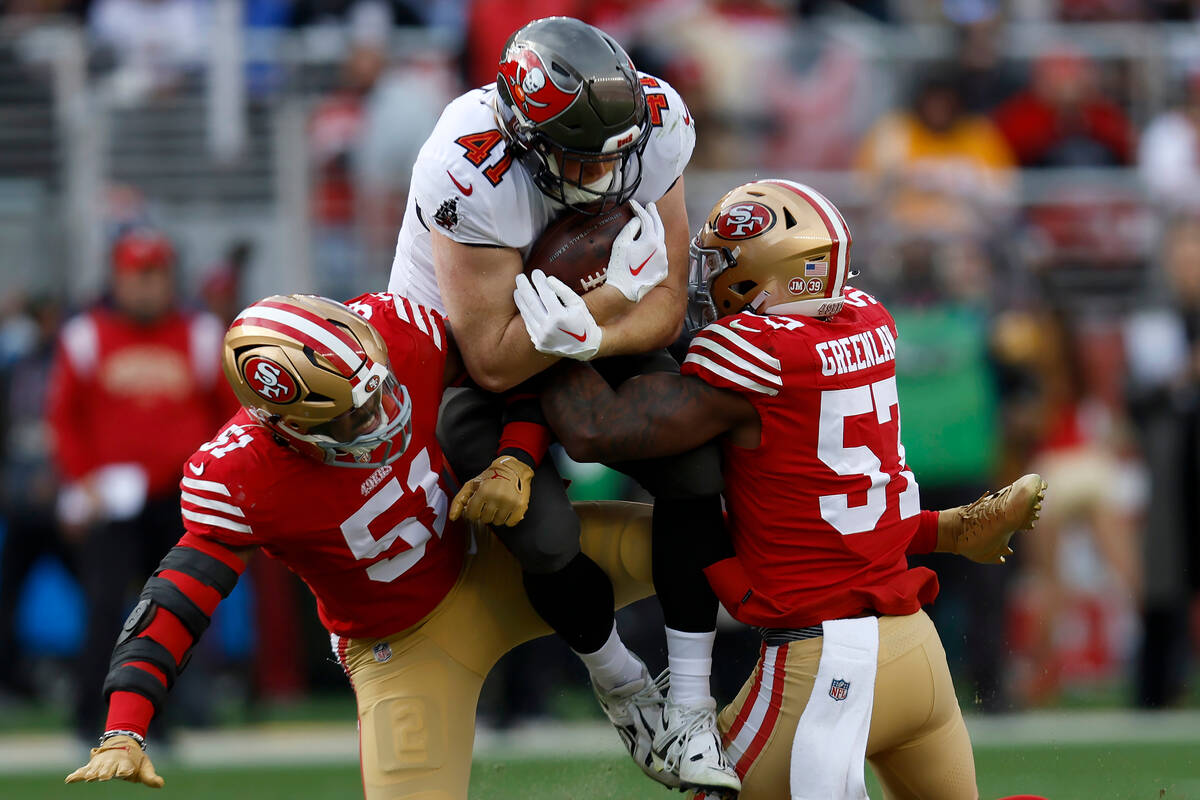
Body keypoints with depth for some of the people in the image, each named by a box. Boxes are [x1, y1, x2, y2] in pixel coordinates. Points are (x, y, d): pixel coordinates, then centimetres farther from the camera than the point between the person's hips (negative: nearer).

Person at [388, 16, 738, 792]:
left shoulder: (655, 125, -22)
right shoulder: (472, 174, -38)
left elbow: (665, 309, -13)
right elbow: (494, 363, -32)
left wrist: (589, 335, -34)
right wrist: (615, 293, -38)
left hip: (600, 344, 4)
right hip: (459, 357, -4)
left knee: (694, 469, -18)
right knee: (545, 534, -23)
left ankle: (690, 706, -5)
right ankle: (621, 685, 9)